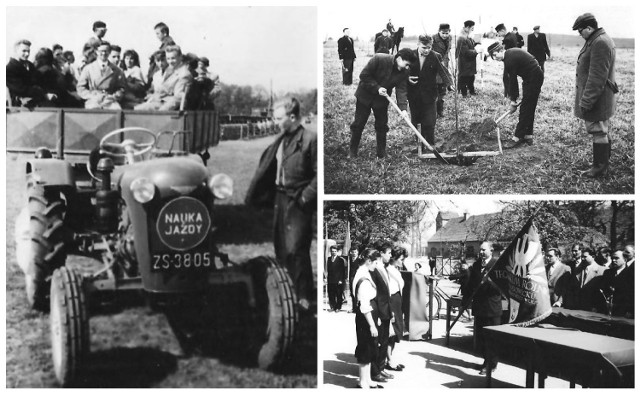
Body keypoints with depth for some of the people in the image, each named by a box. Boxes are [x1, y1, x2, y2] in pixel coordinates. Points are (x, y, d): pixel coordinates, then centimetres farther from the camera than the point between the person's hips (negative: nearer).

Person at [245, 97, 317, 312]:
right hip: (280, 197, 8)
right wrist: (256, 194, 10)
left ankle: (304, 296, 4)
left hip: (298, 202, -8)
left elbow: (319, 174, -14)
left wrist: (306, 197, -18)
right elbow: (269, 167, 15)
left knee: (295, 249, -7)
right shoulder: (281, 140, 9)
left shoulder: (310, 139, -13)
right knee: (281, 247, 13)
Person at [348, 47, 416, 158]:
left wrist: (403, 108, -30)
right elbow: (364, 75, -21)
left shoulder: (404, 72, -13)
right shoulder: (379, 59, -26)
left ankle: (381, 152, 18)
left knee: (382, 125, 6)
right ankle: (352, 150, 18)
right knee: (358, 124, 4)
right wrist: (377, 88, -26)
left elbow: (401, 90, -17)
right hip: (365, 95, -3)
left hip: (382, 100, 3)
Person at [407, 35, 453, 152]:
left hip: (429, 95, -2)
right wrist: (407, 78, -11)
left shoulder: (435, 57, -5)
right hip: (414, 96, 2)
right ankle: (419, 143, 27)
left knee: (429, 123, -1)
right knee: (416, 121, 11)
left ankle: (430, 145, 14)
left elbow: (443, 72, -15)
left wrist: (450, 84, -32)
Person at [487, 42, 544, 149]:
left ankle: (517, 139, -8)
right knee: (529, 109, 13)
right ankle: (528, 137, 19)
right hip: (535, 77, 10)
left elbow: (513, 80, -18)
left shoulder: (510, 59, -22)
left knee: (525, 109, -9)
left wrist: (513, 102, -11)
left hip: (533, 79, -10)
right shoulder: (509, 54, 9)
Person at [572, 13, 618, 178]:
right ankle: (603, 162, 29)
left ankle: (600, 166, 8)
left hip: (596, 99, -10)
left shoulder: (600, 43, -22)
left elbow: (596, 78, -26)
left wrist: (586, 102, -24)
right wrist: (585, 99, 21)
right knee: (602, 131, 18)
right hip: (598, 99, 10)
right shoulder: (595, 40, 12)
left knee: (598, 131, -1)